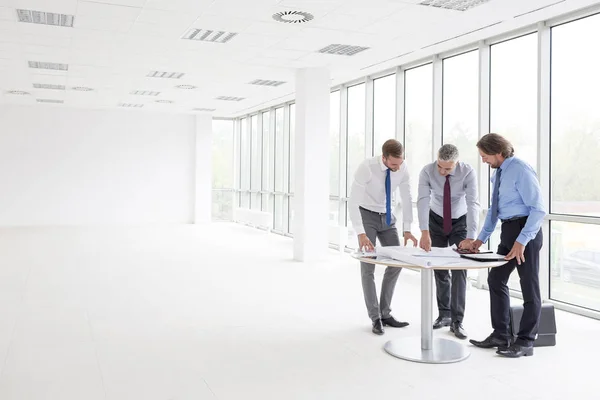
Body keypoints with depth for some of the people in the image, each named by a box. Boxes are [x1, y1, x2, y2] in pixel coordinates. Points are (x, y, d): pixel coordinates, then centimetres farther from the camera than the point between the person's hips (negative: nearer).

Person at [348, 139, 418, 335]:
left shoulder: (403, 168, -14)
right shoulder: (366, 167, -29)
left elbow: (407, 198, -4)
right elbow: (353, 202, -31)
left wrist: (407, 229, -10)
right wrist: (361, 234, -38)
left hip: (387, 217, 5)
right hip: (367, 216, -5)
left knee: (396, 262, 2)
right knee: (368, 266, -6)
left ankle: (385, 313, 14)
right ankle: (375, 318, 4)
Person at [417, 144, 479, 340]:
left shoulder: (468, 172, -28)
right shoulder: (427, 172, -26)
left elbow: (473, 204, -34)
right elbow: (423, 201, -35)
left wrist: (470, 237, -45)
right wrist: (425, 232, -48)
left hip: (460, 222, -1)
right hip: (436, 221, 2)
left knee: (459, 269, -9)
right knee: (439, 269, 6)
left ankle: (457, 320, -2)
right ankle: (444, 314, 21)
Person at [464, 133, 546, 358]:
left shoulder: (521, 171, -16)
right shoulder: (499, 173, 10)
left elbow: (538, 209, -20)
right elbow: (494, 209, 18)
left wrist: (522, 240, -25)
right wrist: (481, 239, 14)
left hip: (526, 230, -9)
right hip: (508, 230, 9)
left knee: (529, 286, 1)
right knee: (496, 280, 12)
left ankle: (525, 342, 12)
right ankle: (501, 335, 22)